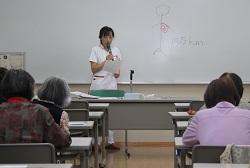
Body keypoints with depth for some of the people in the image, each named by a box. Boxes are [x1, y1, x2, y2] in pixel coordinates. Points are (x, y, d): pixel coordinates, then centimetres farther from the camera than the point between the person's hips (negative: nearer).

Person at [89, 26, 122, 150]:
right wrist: (106, 61, -14)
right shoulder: (95, 50, 0)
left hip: (111, 84, 4)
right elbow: (94, 69, -5)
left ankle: (110, 141, 10)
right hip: (98, 84, -4)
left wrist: (117, 73, -6)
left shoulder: (116, 50, 12)